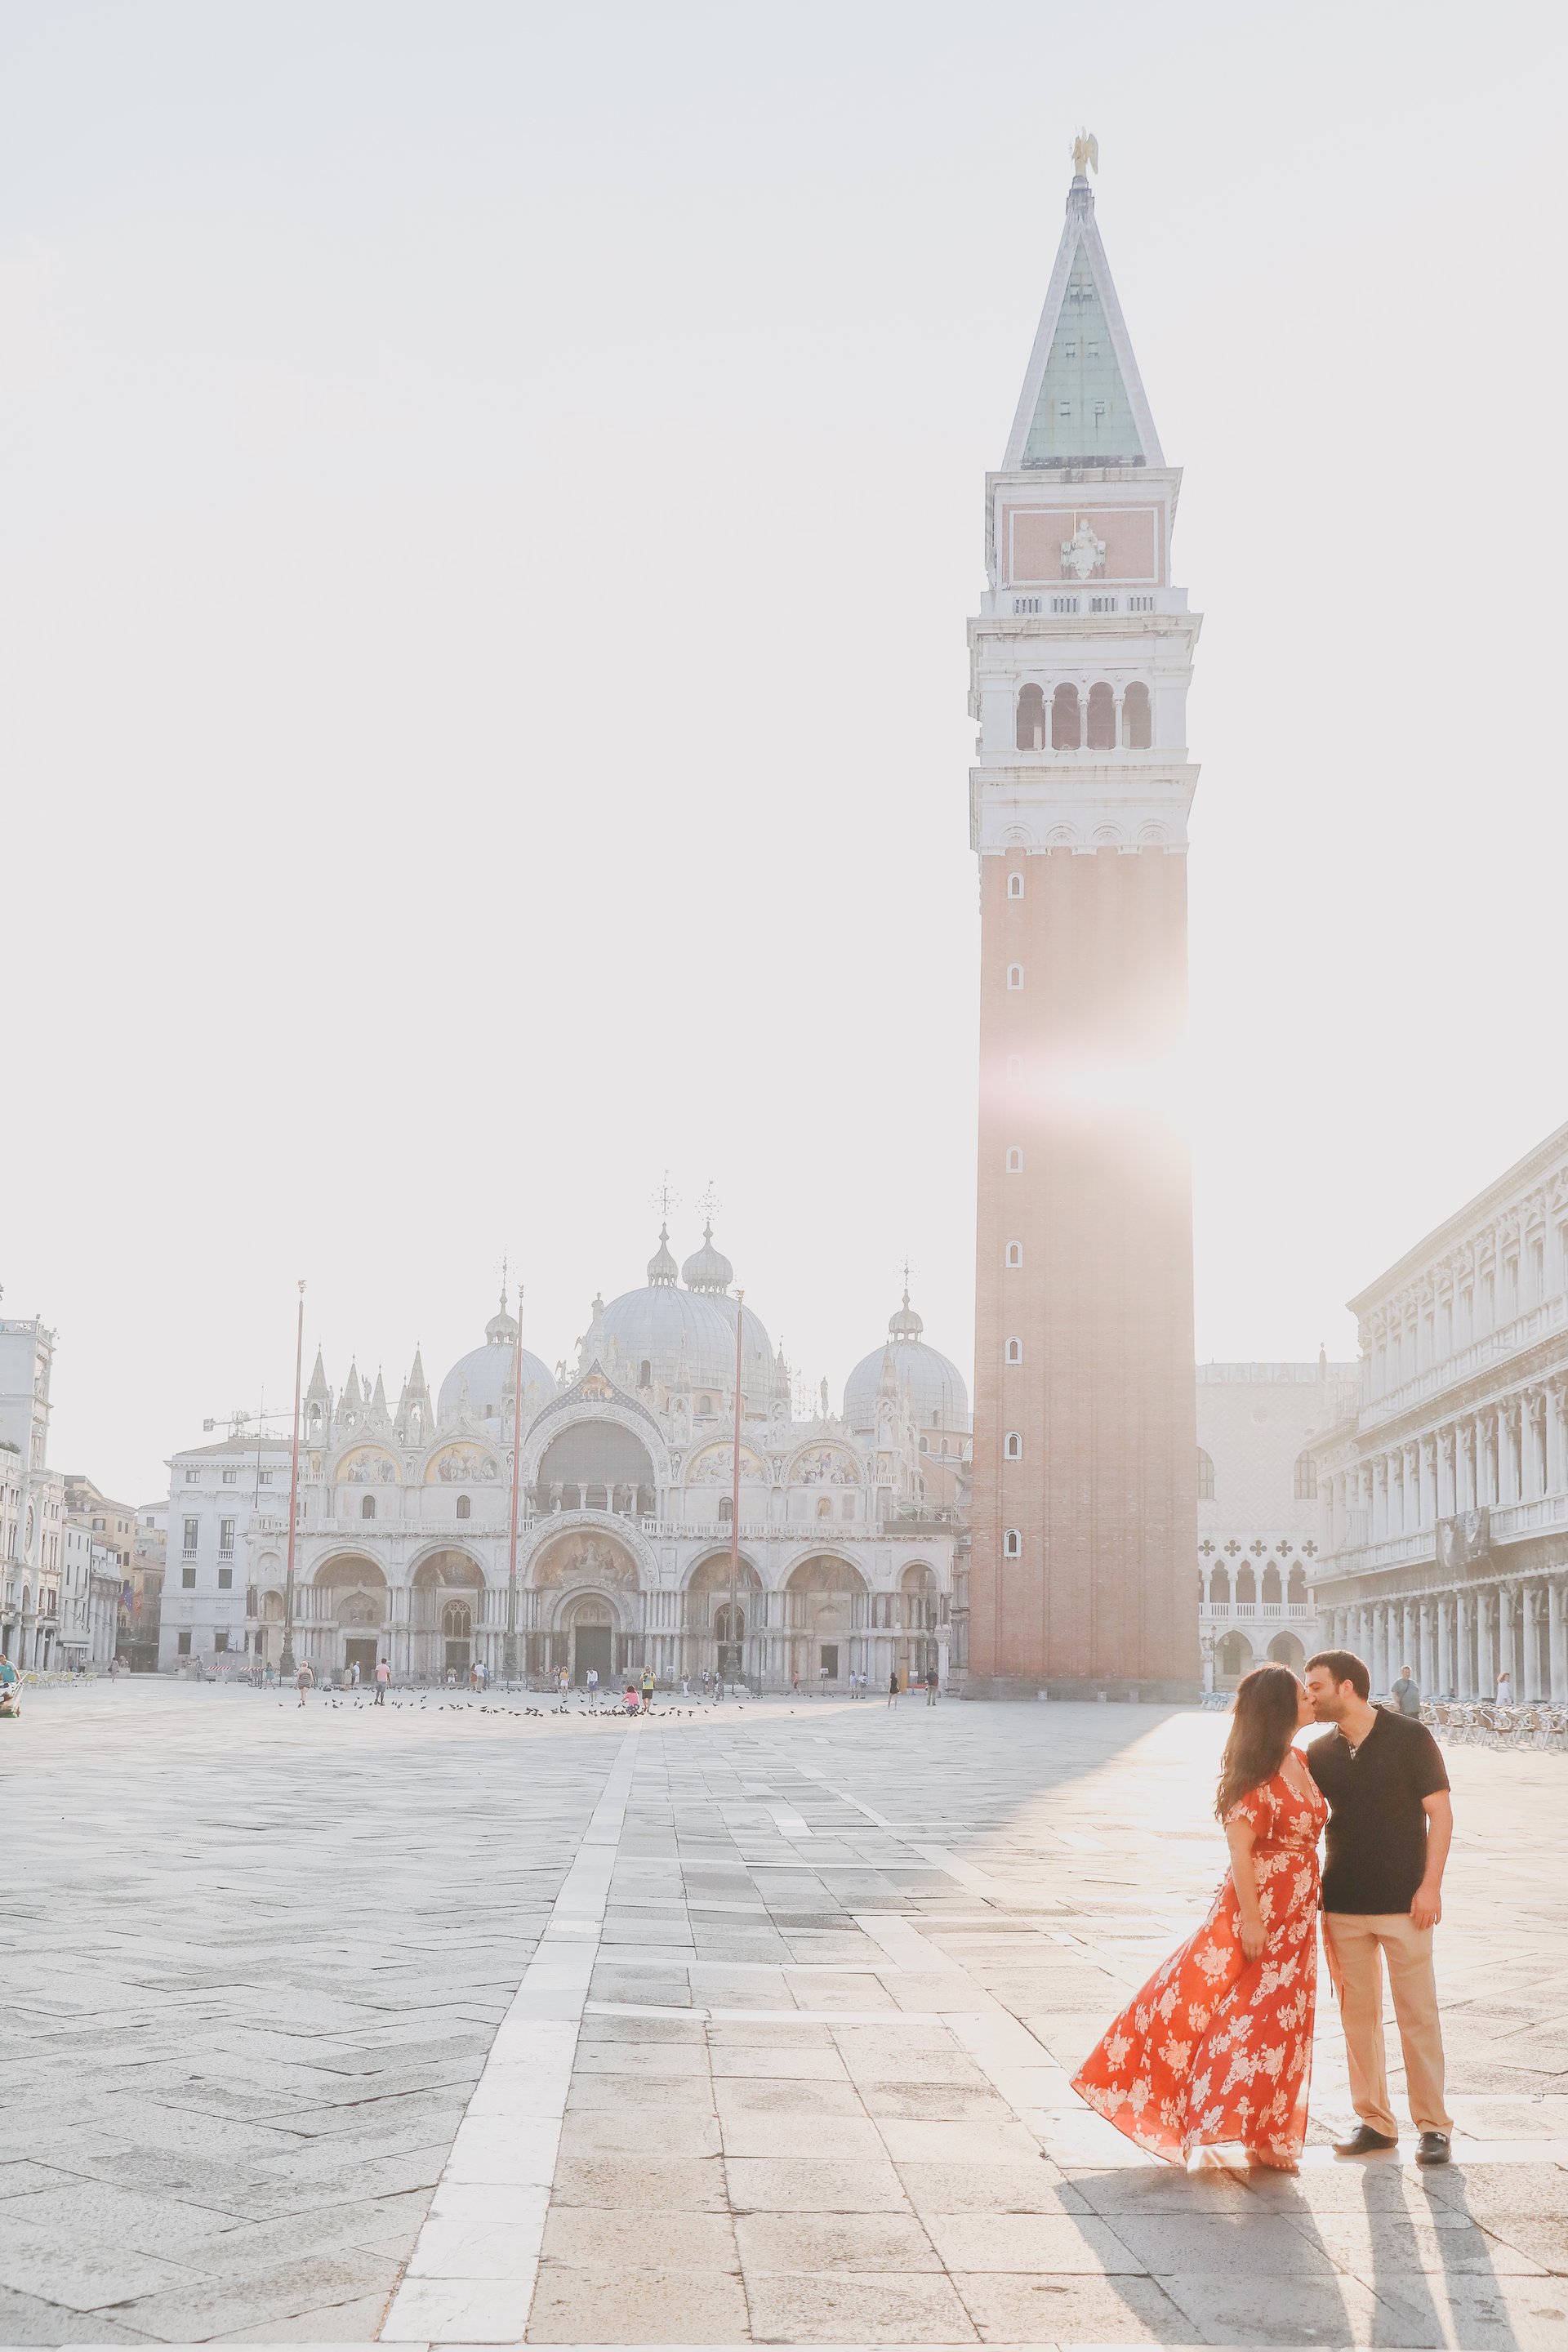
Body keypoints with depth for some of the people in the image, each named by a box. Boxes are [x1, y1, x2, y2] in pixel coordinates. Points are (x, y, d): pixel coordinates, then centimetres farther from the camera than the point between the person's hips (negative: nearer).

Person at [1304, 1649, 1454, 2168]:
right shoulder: (1319, 1754, 7)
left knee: (1418, 2015, 0)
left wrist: (1430, 1885, -11)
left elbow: (1440, 1812, -5)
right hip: (1344, 1905, 4)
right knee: (1357, 2014, 8)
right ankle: (1375, 2121, 18)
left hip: (1404, 1902, -4)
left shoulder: (1410, 1737, -6)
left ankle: (1433, 2125, 11)